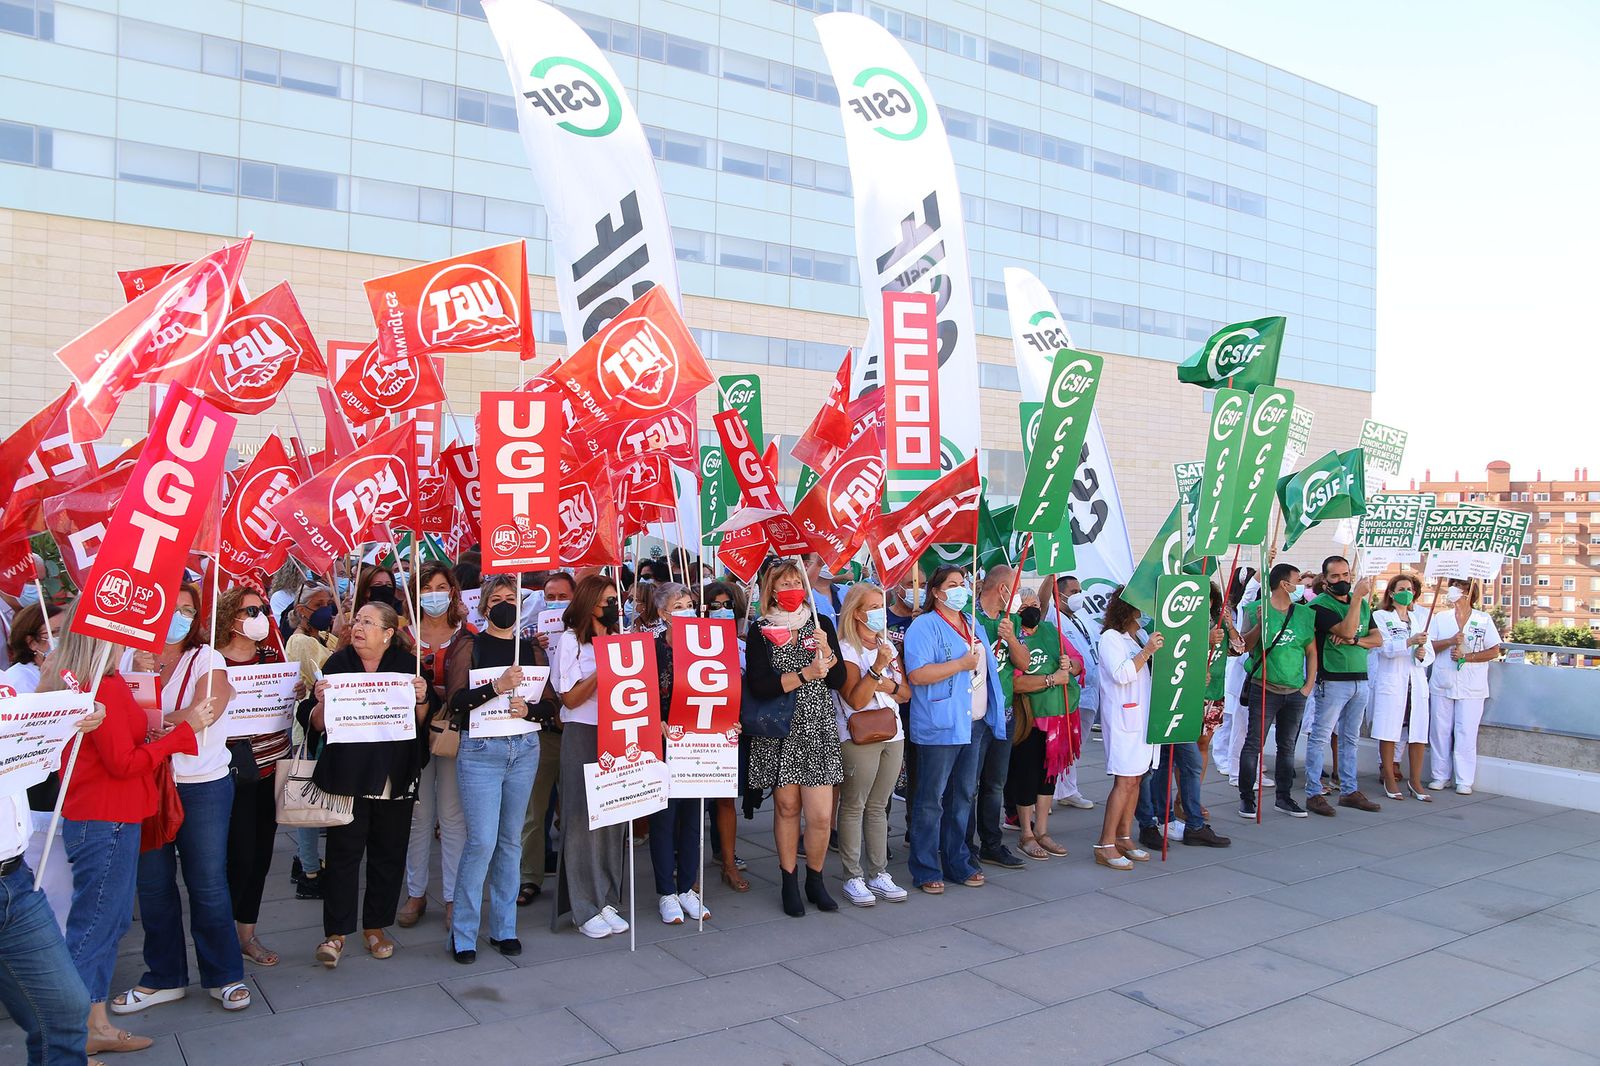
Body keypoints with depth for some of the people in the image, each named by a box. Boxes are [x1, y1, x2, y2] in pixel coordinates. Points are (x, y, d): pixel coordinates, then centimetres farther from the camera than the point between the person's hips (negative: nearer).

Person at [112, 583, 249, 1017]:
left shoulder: (207, 659, -5)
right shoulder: (131, 657, 5)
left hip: (202, 785, -3)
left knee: (207, 883, 3)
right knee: (153, 883, 12)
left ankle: (225, 976, 17)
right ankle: (164, 977, 28)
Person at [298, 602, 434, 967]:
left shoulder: (407, 664, 3)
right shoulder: (337, 663, 1)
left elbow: (425, 723, 5)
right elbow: (315, 724, 1)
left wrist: (422, 699, -14)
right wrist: (321, 702, -18)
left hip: (395, 779, 1)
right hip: (346, 775, -1)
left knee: (388, 854, 9)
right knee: (343, 853, 0)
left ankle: (376, 926, 24)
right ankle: (336, 932, 11)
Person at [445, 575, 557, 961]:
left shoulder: (532, 650, 10)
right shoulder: (469, 646, -1)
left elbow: (550, 706, 7)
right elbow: (456, 700, -12)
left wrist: (528, 709, -14)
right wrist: (497, 686, -25)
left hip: (524, 748, 4)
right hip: (480, 750, -4)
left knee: (510, 841, 9)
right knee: (482, 841, -8)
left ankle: (504, 928, 20)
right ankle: (462, 933, 7)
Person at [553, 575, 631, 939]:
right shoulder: (570, 641, 0)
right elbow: (570, 698, -6)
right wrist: (602, 671, -16)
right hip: (582, 735, -4)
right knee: (583, 818, -3)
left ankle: (607, 901, 14)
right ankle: (585, 908, 4)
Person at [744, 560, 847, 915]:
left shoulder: (821, 623, 8)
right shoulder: (760, 630, 0)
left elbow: (838, 680, 6)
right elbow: (758, 685, -12)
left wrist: (826, 651, -11)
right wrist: (806, 674, -15)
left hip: (818, 729, 1)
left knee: (821, 815, -3)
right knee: (787, 806, 6)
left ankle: (815, 879, 19)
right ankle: (789, 882, 23)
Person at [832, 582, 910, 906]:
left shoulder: (888, 645, 15)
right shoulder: (846, 649, -7)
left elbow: (906, 694, 13)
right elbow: (855, 699, -16)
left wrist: (889, 685, -7)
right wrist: (877, 668, -25)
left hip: (892, 735, 6)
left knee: (878, 806, 11)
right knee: (854, 806, -1)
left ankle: (878, 874, 16)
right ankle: (853, 878, 6)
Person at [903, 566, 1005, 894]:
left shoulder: (971, 625, 17)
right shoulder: (924, 626, -9)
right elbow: (916, 674, -21)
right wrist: (961, 664, -19)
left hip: (974, 724, 8)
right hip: (939, 727, -8)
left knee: (963, 798, 15)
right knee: (931, 800, -1)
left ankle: (957, 863, 25)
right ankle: (926, 870, 7)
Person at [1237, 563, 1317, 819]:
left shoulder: (1305, 614, 8)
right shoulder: (1256, 609, -4)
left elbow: (1311, 651, 12)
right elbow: (1245, 646, -7)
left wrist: (1309, 685, 5)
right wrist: (1259, 624, -22)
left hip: (1295, 693, 5)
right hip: (1263, 689, -4)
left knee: (1287, 745, 12)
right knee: (1254, 743, -3)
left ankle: (1284, 798, 22)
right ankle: (1246, 798, 5)